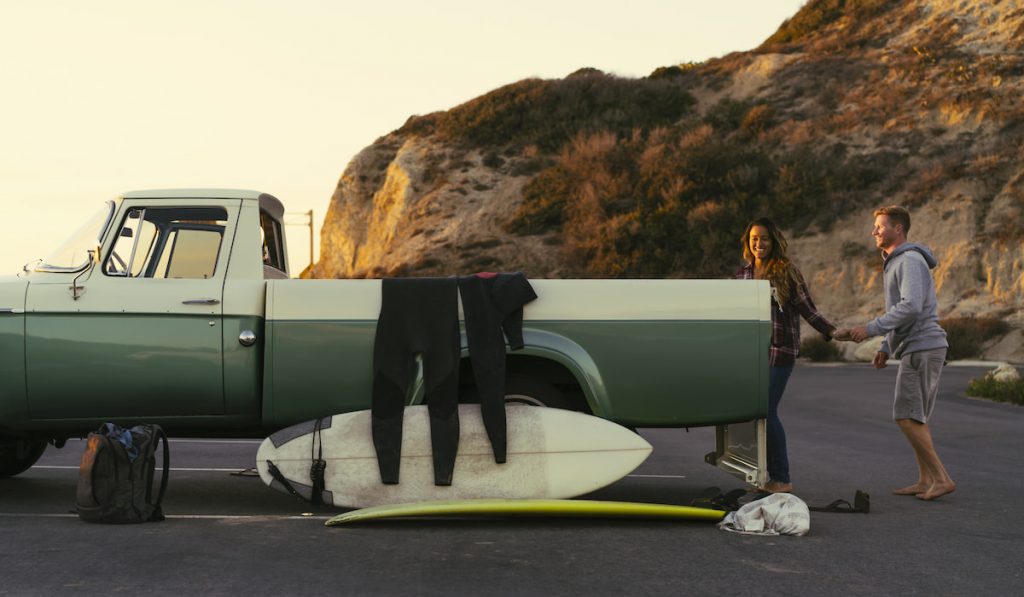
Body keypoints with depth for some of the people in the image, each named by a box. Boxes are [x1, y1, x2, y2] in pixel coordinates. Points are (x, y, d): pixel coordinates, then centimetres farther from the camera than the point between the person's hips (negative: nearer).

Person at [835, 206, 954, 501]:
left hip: (921, 349, -10)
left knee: (907, 416, -11)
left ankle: (941, 477, -9)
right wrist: (886, 348, 22)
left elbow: (911, 307, -25)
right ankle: (925, 481, 11)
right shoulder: (897, 263, 20)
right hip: (915, 349, 10)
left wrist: (871, 329, -24)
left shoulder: (910, 261, -13)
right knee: (914, 418, 10)